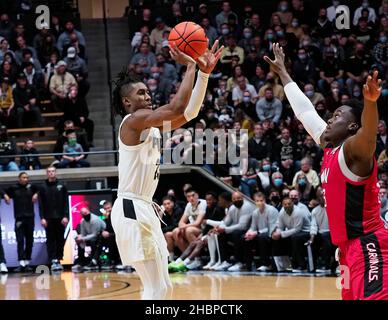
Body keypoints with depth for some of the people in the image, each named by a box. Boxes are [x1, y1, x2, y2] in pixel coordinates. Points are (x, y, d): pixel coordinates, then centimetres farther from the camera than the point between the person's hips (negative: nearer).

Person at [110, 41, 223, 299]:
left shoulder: (153, 126, 15)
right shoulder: (133, 121, -12)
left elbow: (190, 112, 13)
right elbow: (177, 108, -25)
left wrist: (204, 73, 3)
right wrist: (190, 67, -16)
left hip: (145, 209, 10)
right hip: (131, 210, -10)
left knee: (161, 286, 13)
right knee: (156, 288, -11)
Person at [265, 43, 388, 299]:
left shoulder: (354, 149, -11)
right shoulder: (330, 148, 14)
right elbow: (304, 109, 24)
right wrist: (282, 72, 33)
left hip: (367, 245, -10)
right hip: (350, 246, 10)